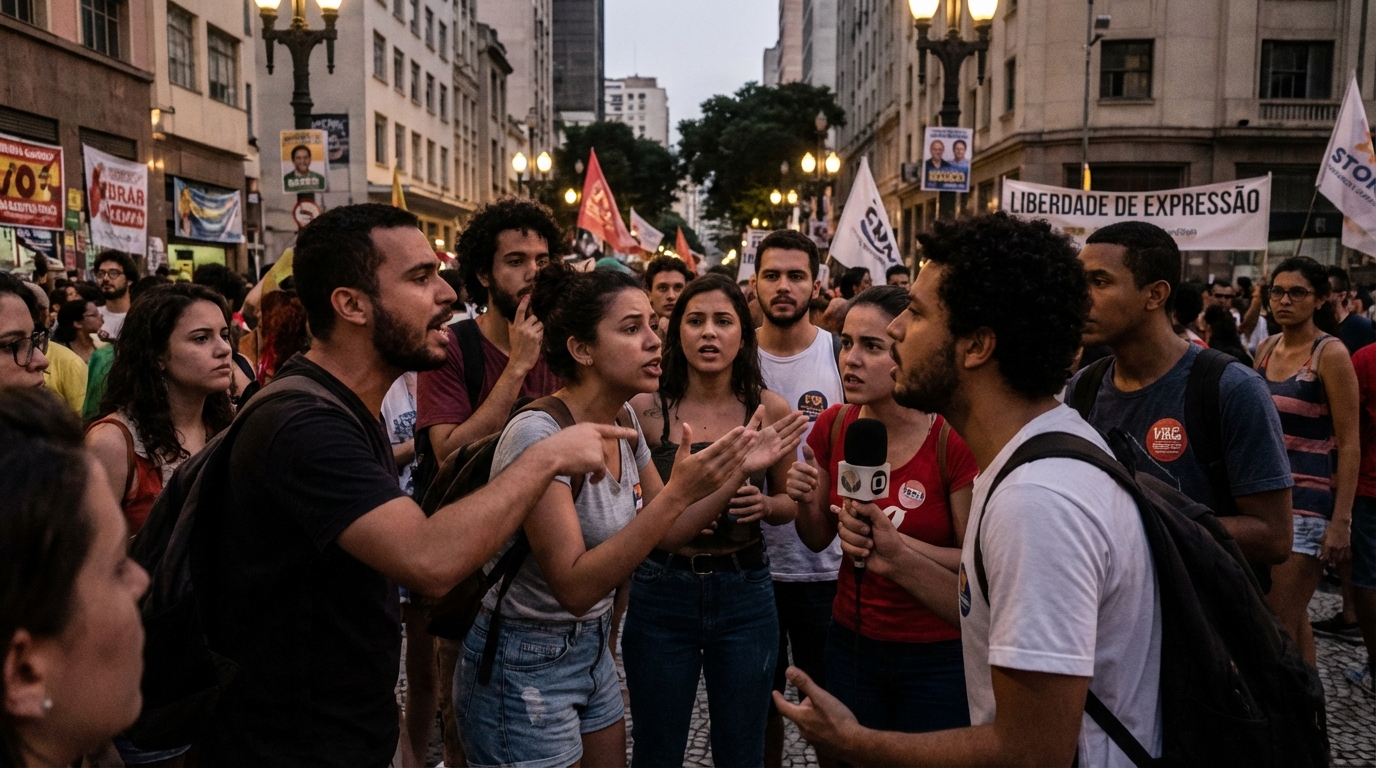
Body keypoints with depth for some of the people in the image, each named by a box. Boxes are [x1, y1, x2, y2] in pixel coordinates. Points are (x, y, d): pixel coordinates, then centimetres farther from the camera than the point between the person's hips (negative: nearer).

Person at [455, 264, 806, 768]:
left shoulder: (624, 421, 0)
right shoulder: (539, 434, -25)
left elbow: (665, 534, 6)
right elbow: (575, 587, -29)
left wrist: (738, 470, -7)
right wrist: (678, 493, -34)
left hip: (592, 651, 7)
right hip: (524, 668, -7)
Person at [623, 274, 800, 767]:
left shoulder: (770, 410, -3)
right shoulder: (646, 408, -7)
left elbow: (790, 501, 10)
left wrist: (763, 505, -12)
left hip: (744, 593, 1)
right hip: (661, 592, -1)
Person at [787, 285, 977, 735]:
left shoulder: (955, 439, -19)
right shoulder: (834, 425, -4)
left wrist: (897, 543, -26)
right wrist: (805, 501, -14)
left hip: (936, 658, -4)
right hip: (851, 643, 4)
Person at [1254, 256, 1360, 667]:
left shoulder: (1330, 354, -9)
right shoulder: (1267, 348, 9)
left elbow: (1349, 443, -11)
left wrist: (1342, 520, -17)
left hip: (1308, 499, -6)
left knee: (1280, 625, -6)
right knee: (1295, 618, 14)